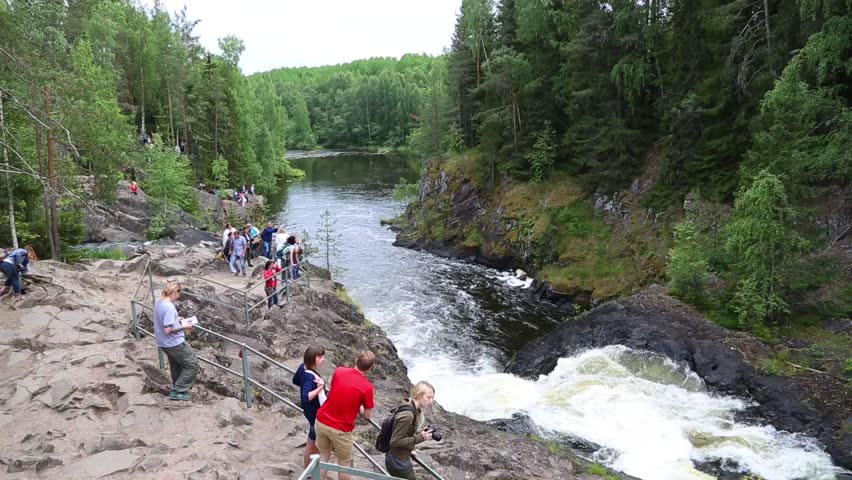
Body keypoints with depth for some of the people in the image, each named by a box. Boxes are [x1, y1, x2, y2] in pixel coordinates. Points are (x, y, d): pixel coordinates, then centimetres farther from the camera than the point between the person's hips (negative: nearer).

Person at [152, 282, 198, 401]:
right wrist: (184, 327, -19)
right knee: (192, 365, 2)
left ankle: (176, 389, 38)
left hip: (164, 343, 10)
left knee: (176, 365, 26)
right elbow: (168, 330, -30)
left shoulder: (159, 302, 3)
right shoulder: (169, 307, -27)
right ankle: (177, 391, 6)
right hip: (174, 343, -10)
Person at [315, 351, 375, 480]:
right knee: (344, 463, 16)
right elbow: (366, 415, -5)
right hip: (340, 429, -4)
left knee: (323, 456, 24)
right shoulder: (367, 387, -18)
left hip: (322, 421, 4)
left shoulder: (339, 371, -7)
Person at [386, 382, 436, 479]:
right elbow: (395, 441, -26)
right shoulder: (407, 415, -29)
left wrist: (409, 450, 12)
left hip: (400, 458, 9)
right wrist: (420, 438, -26)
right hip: (398, 461, -9)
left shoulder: (413, 409, 0)